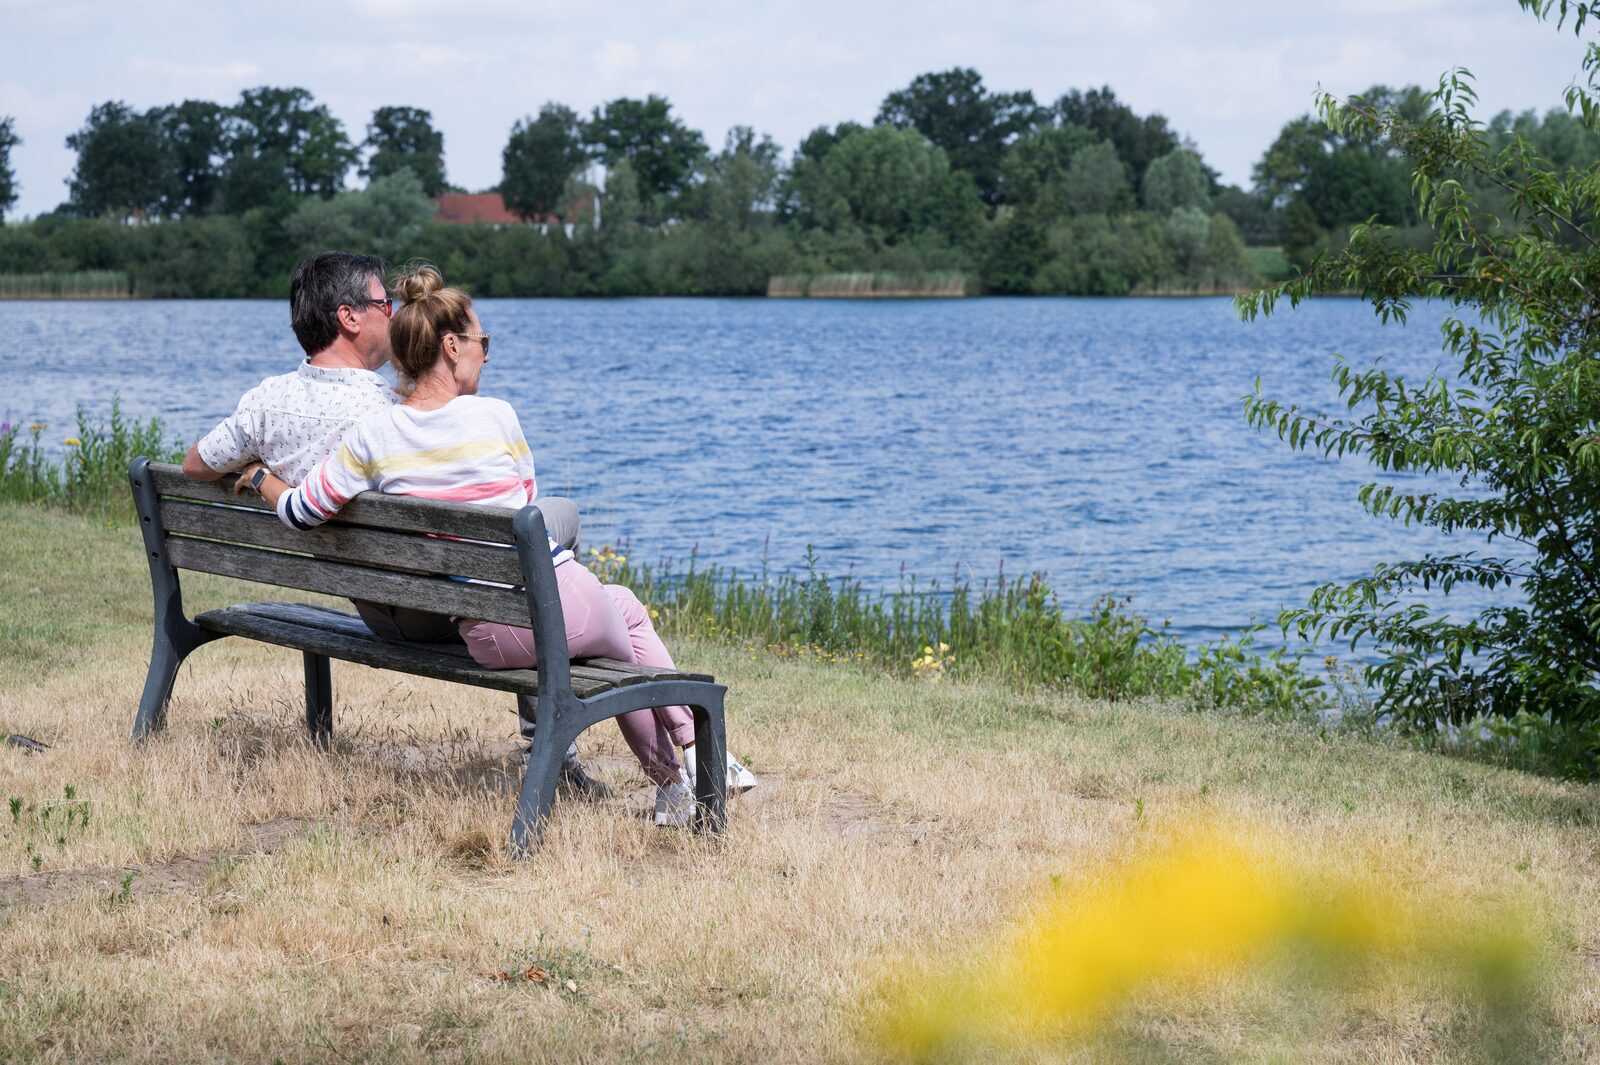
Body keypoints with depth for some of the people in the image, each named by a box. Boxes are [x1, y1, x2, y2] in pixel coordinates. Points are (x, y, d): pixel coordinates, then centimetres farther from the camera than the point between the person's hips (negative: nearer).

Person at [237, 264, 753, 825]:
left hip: (487, 639, 5)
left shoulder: (372, 435, -5)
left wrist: (262, 477, 20)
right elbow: (525, 501, 5)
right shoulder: (494, 415, -10)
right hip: (558, 599, -4)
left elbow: (299, 511, -1)